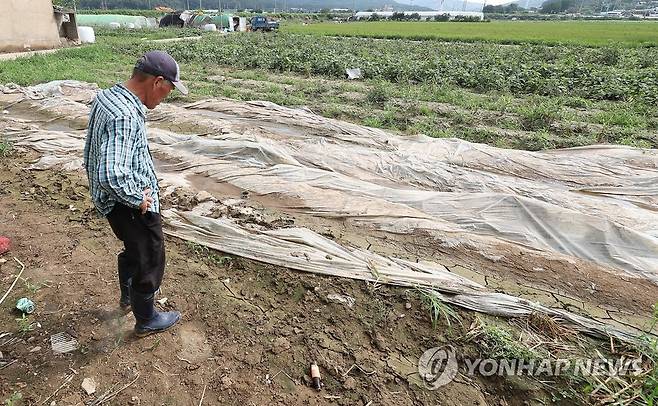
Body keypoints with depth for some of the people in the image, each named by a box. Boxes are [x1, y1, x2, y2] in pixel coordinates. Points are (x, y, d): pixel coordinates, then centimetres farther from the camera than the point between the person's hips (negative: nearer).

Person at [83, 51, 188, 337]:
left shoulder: (106, 95, 2)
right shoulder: (125, 115, -30)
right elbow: (111, 175, -39)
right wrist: (138, 198, -22)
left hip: (117, 200, 9)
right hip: (131, 205, -9)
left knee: (133, 249, 30)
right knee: (149, 260, 11)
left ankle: (128, 297, 54)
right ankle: (146, 320, 33)